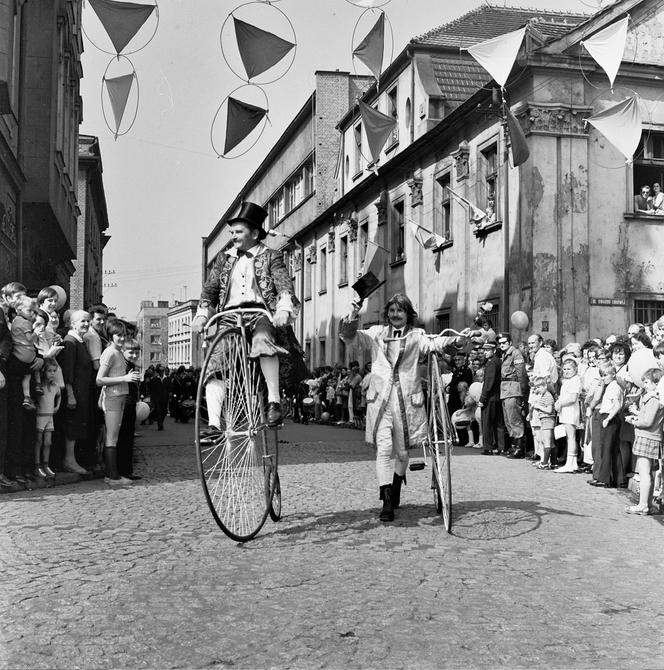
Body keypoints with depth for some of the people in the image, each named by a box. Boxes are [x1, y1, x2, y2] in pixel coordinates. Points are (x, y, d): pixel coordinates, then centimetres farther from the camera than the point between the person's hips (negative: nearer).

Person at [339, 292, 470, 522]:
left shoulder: (416, 335, 7)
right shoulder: (377, 333, 11)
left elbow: (433, 343, -11)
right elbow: (350, 337, 3)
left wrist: (456, 340, -30)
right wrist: (352, 318, -17)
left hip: (407, 399, 0)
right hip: (380, 399, 0)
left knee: (403, 452, 11)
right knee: (384, 449, -12)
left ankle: (396, 490, 39)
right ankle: (387, 503, -9)